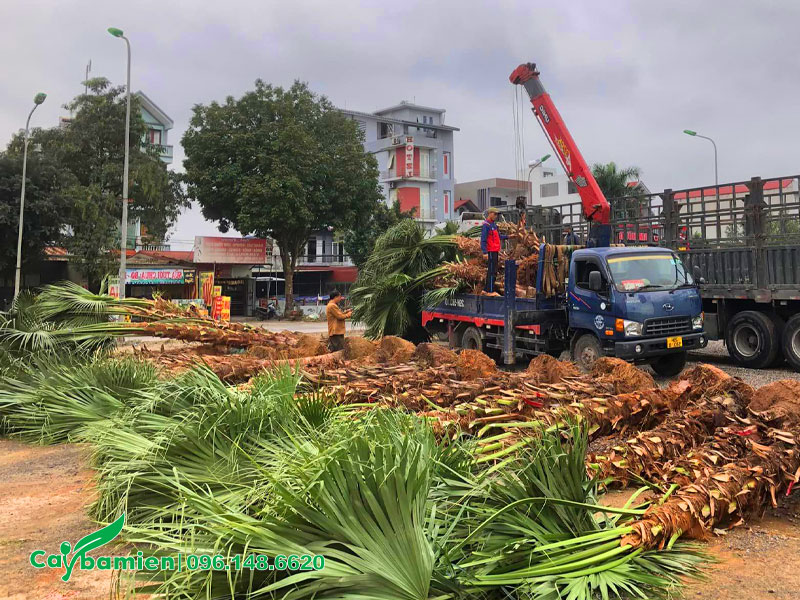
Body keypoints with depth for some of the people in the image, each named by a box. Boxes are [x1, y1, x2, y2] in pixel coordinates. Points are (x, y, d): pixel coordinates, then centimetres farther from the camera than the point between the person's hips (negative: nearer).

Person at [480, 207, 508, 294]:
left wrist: (507, 236, 7)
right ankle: (490, 291, -6)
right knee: (492, 271, -8)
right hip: (490, 251, -10)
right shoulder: (486, 225, -12)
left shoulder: (494, 224, 17)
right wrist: (485, 252, -23)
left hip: (495, 251, 10)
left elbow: (499, 236, 21)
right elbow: (483, 239, -17)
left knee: (492, 271, 13)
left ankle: (486, 289, 19)